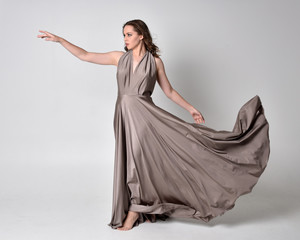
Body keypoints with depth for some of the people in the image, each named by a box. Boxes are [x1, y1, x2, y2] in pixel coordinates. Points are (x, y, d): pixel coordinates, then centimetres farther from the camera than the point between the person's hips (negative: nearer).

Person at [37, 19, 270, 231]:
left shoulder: (155, 61, 3)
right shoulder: (119, 58, 9)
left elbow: (169, 91, 9)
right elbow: (84, 55, 8)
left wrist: (190, 108, 5)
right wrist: (59, 39, 4)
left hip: (144, 114, -3)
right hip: (124, 115, 4)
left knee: (138, 159, -7)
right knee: (133, 161, 8)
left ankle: (134, 212, 9)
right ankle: (149, 210, 24)